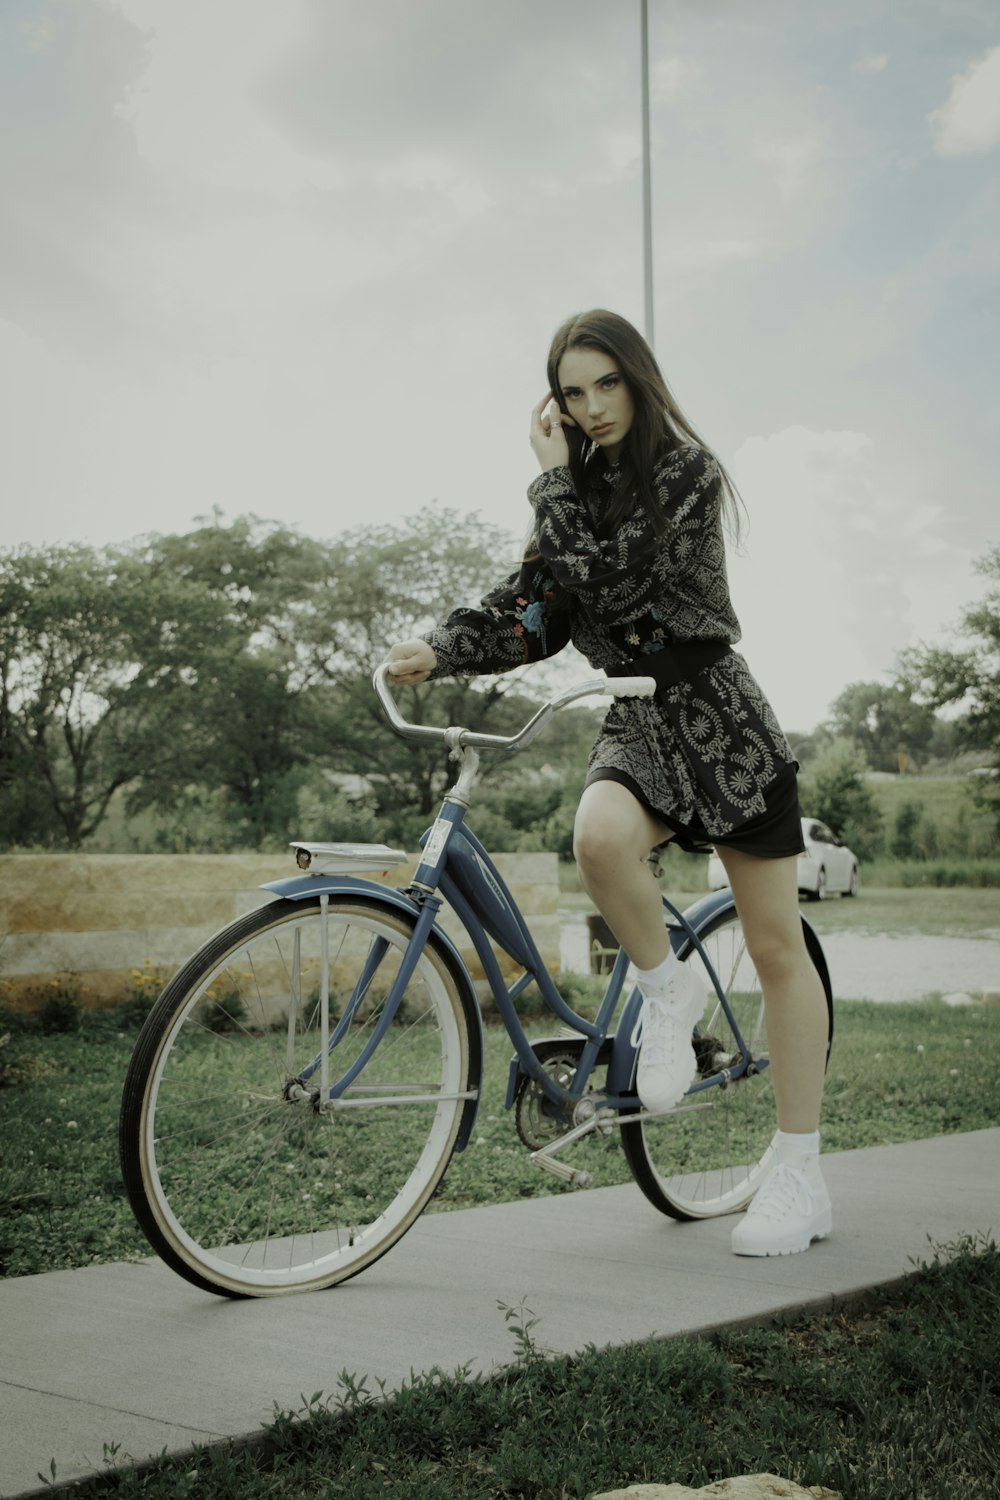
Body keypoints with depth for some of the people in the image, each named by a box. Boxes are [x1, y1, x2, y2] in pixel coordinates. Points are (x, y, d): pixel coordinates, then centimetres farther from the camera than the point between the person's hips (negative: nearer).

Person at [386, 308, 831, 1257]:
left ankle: (800, 1176, 10)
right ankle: (664, 993, -3)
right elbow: (535, 613, 2)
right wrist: (439, 652, -14)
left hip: (720, 719, -4)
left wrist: (557, 481, -13)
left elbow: (613, 585, -21)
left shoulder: (686, 472, -7)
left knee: (777, 948, 0)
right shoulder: (580, 489, 10)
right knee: (600, 838, -33)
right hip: (637, 725, 4)